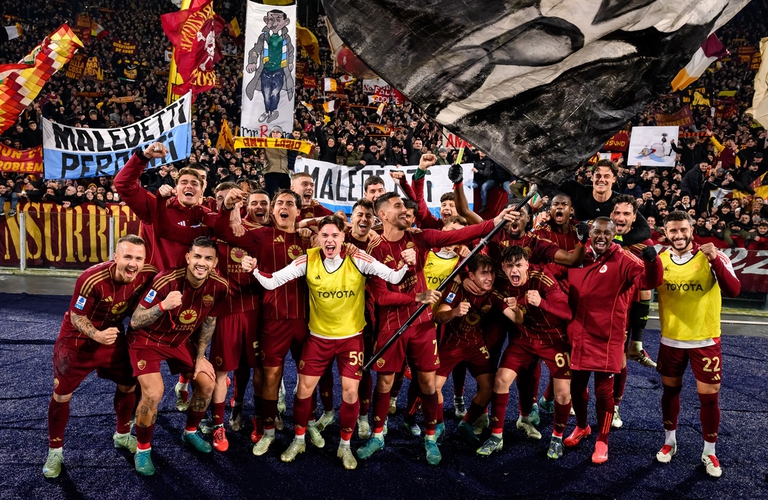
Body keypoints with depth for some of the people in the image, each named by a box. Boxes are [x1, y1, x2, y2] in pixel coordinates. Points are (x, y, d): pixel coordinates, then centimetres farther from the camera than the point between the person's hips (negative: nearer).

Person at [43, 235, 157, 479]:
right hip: (77, 340, -4)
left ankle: (122, 436, 37)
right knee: (61, 396, 4)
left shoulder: (147, 275, -22)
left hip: (113, 336, 4)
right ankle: (55, 451, 26)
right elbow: (76, 316, -23)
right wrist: (97, 335, -38)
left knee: (128, 386, 12)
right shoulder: (92, 279, -35)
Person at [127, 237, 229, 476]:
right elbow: (135, 322, -30)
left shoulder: (219, 287, -18)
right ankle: (142, 449, 6)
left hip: (180, 340, 5)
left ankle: (190, 432, 30)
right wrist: (163, 306, -48)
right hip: (147, 339, -5)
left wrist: (200, 357, 3)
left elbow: (209, 321, 0)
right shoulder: (166, 281, -32)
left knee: (207, 383, 1)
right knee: (153, 393, -21)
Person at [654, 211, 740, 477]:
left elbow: (733, 290, -23)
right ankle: (670, 441, 32)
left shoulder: (711, 257, -11)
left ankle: (709, 452, 23)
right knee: (671, 389, 14)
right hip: (671, 340, 2)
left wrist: (716, 260, -36)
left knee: (709, 396, 4)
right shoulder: (659, 259, -2)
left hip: (705, 340, -2)